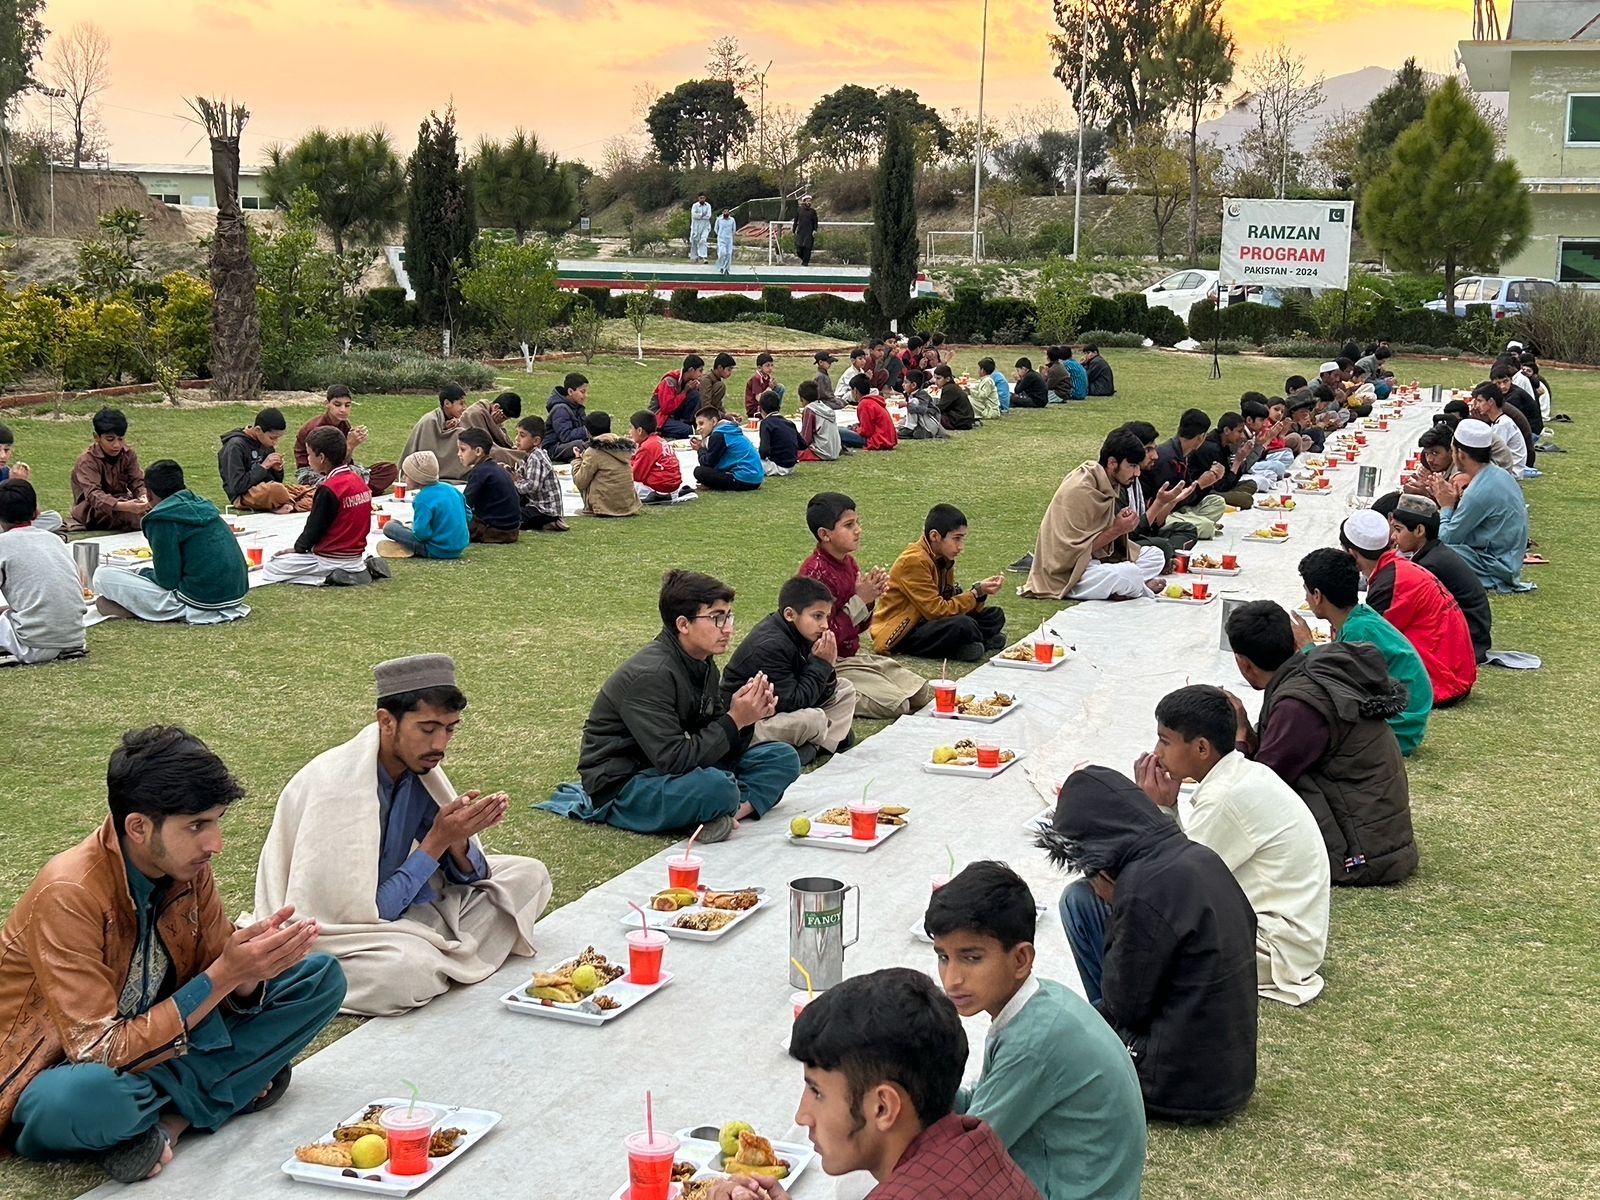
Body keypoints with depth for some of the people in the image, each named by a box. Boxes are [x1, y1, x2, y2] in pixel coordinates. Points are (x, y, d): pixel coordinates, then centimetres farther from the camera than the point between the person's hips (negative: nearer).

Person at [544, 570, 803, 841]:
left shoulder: (703, 666, 5)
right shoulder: (649, 676, -24)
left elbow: (718, 746, 5)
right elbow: (673, 761, -28)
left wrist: (748, 718, -15)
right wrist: (734, 721, -25)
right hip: (621, 786, -10)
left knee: (783, 758, 0)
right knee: (717, 788, -38)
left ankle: (735, 810, -20)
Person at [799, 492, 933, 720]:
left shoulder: (848, 562, 7)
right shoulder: (816, 573, -21)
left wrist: (871, 597, -7)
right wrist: (860, 600, -20)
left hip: (853, 656, 9)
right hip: (830, 666, -9)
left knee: (926, 695, 4)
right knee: (896, 705, -21)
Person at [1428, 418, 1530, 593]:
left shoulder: (1479, 492, -24)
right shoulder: (1500, 475, 6)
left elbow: (1446, 538, -15)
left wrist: (1446, 506, -1)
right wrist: (1455, 501, 1)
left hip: (1494, 567, -10)